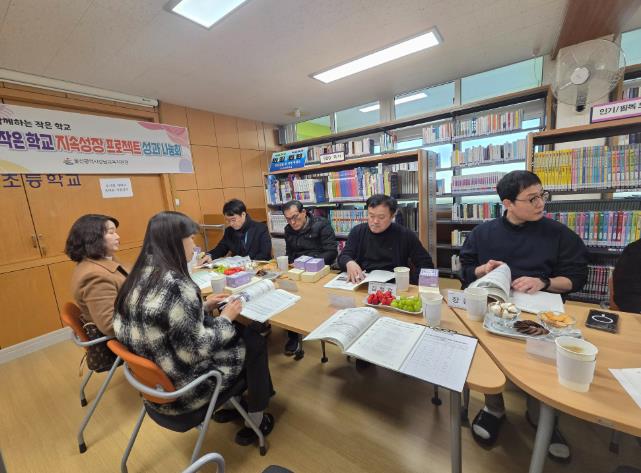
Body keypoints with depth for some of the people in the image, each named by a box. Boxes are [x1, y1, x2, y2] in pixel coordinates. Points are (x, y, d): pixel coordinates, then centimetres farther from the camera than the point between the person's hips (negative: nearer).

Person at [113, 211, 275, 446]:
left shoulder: (141, 276, -2)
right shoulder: (174, 284, -31)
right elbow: (198, 348, -26)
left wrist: (203, 306, 5)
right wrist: (226, 318, -12)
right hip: (179, 386, -8)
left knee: (241, 332, 18)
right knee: (254, 342, 6)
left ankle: (227, 403, 34)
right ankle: (256, 421, 25)